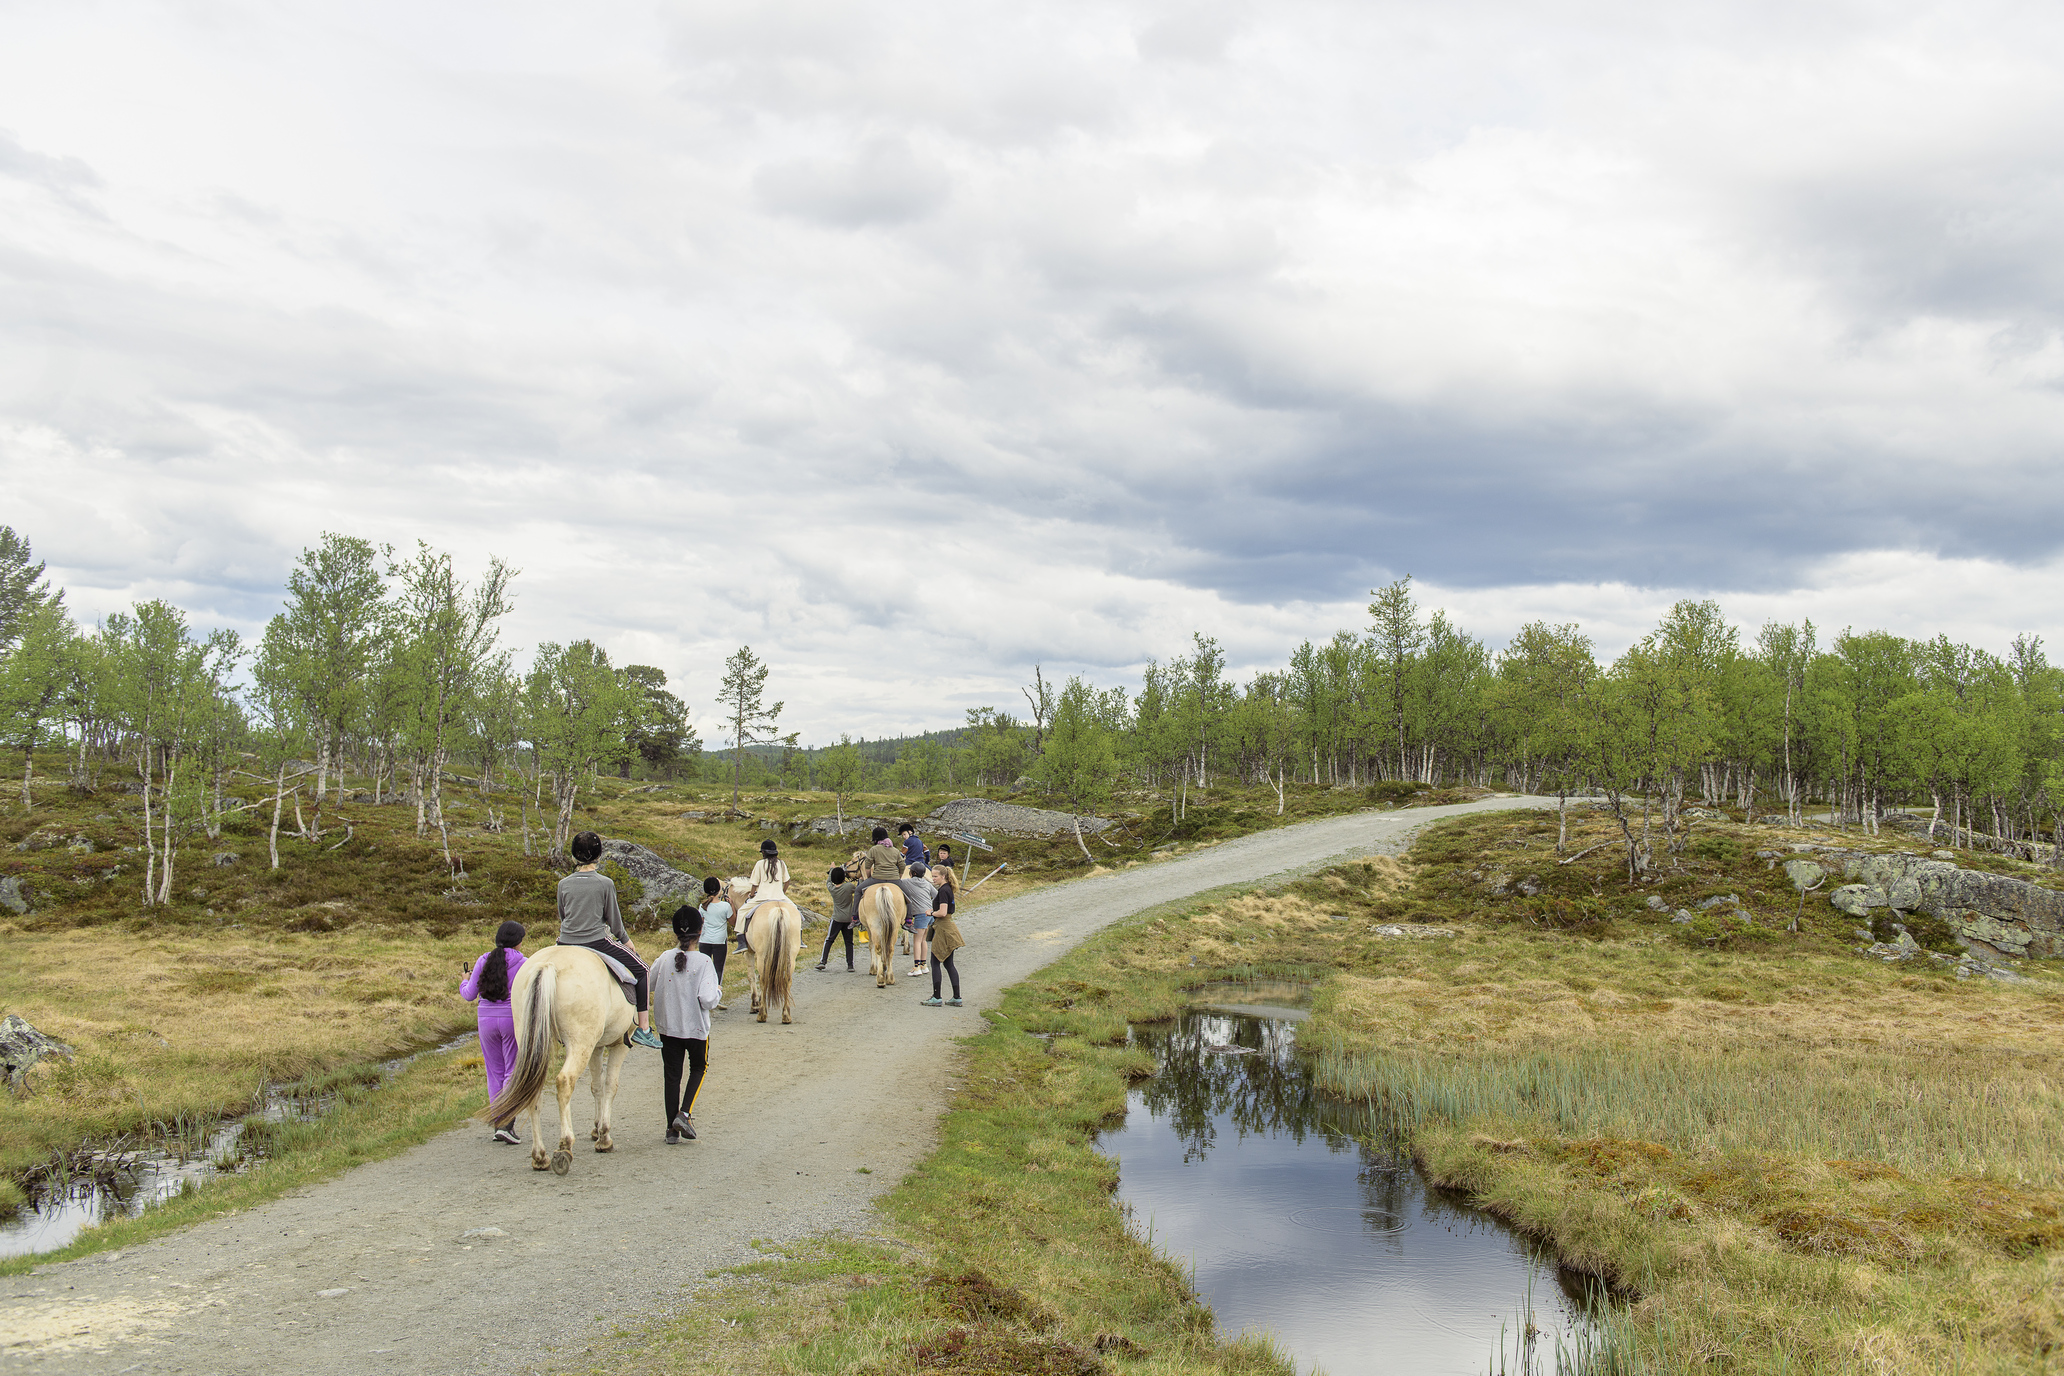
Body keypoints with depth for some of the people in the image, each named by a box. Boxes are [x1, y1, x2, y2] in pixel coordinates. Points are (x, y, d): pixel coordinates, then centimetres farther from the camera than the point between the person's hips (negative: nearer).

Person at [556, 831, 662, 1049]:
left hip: (565, 945, 4)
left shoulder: (563, 884, 2)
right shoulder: (606, 884, -8)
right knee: (641, 969, 9)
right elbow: (614, 920, 0)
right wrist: (626, 941, 17)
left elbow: (562, 917, 14)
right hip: (597, 941, -4)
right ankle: (643, 1029, 3)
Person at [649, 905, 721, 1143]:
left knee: (671, 1074, 12)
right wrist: (718, 991, -2)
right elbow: (708, 1000, -23)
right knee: (699, 1067, 21)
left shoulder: (663, 960, -6)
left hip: (667, 1027, 2)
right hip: (696, 1028, -2)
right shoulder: (704, 962, -17)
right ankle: (684, 1114, 4)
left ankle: (672, 1129, 14)